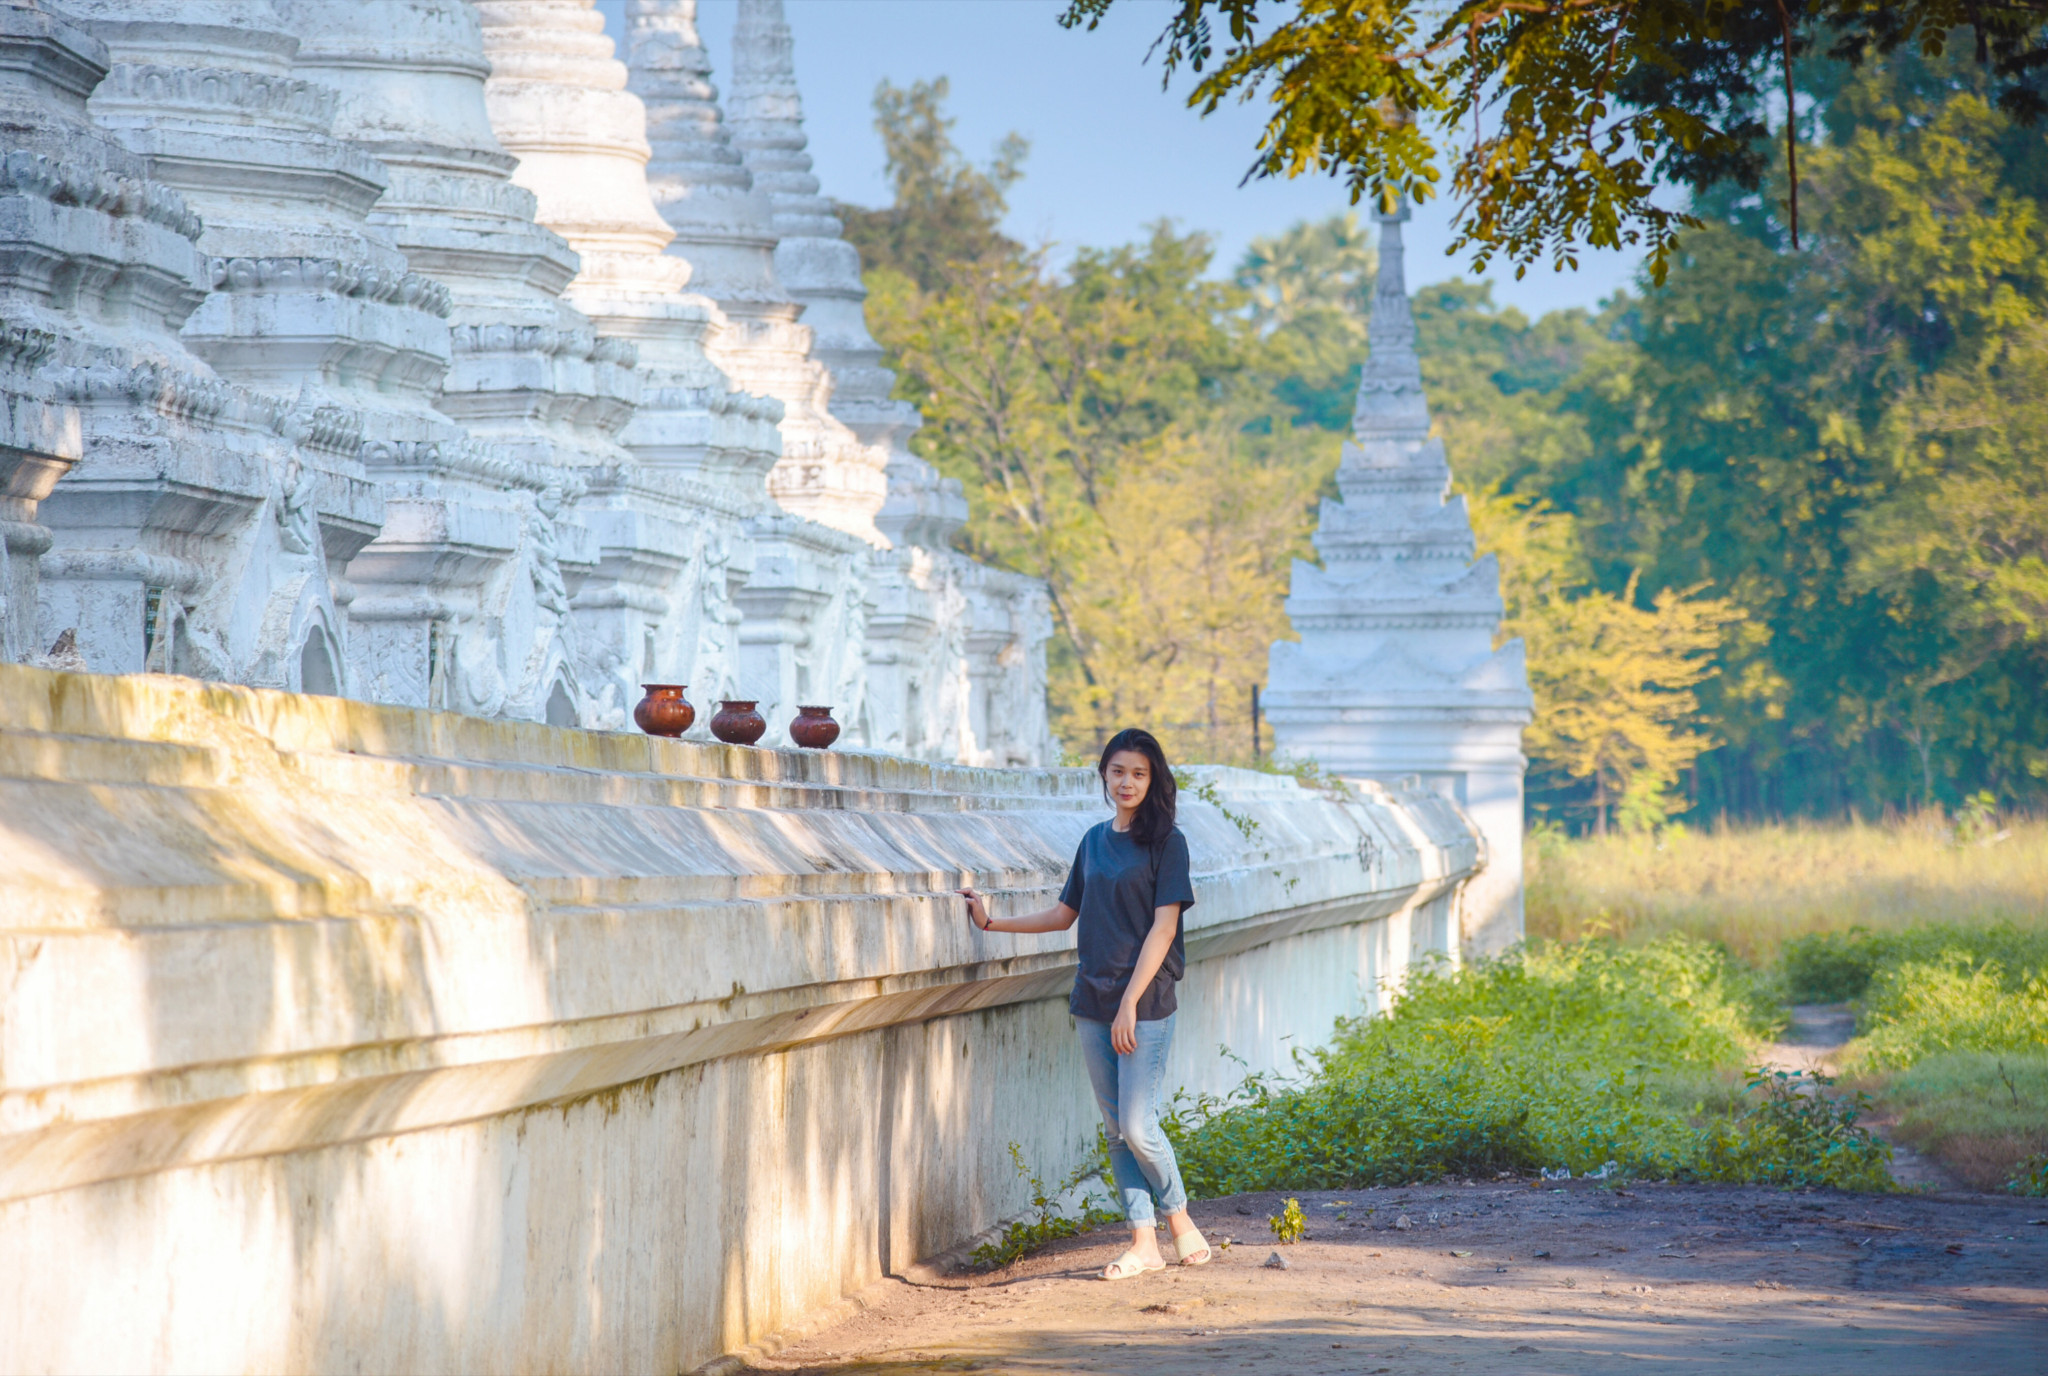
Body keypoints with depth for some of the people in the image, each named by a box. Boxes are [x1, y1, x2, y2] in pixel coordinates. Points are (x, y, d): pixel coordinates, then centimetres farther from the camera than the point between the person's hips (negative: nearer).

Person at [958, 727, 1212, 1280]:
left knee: (1137, 1125, -10)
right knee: (1115, 1128, 5)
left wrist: (1129, 1003, -16)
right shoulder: (1095, 840, 13)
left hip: (1146, 1003, -6)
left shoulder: (1166, 841, -5)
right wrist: (992, 922, 16)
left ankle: (1179, 1216, 12)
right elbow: (1065, 914, 21)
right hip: (1093, 1001, 6)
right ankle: (1144, 1241, 10)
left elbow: (1163, 926, -11)